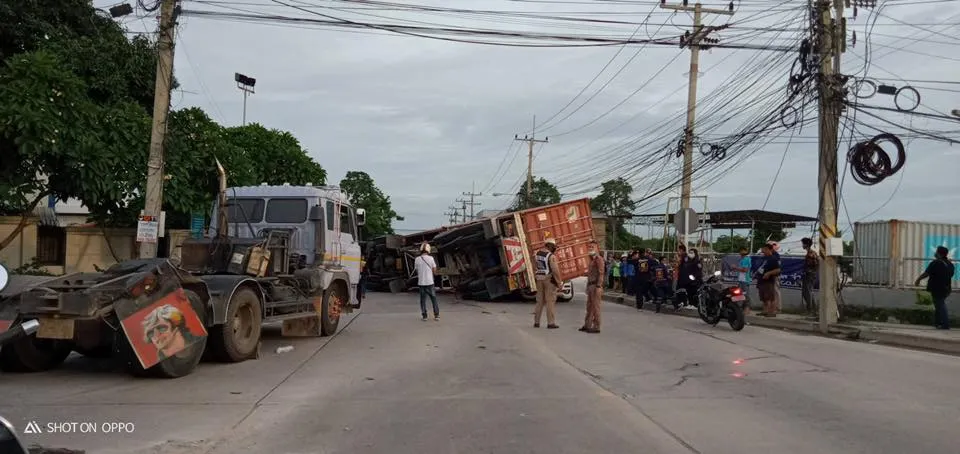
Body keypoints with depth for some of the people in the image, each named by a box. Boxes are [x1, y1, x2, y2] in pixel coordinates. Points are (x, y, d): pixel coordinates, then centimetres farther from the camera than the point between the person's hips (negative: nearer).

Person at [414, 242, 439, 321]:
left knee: (423, 300, 10)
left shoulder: (417, 259, -2)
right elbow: (434, 271, -2)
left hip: (421, 282, 2)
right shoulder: (431, 258, -7)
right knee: (434, 299, 8)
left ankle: (424, 316, 8)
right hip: (429, 282, -1)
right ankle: (436, 316, 7)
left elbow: (417, 271, 8)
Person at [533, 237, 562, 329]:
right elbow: (555, 270, -19)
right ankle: (551, 323, -2)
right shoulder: (551, 256, -16)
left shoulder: (538, 253, 6)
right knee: (550, 301, -2)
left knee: (540, 301, 13)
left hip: (540, 279, 7)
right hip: (549, 279, -7)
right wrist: (559, 282, -10)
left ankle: (536, 322, 14)